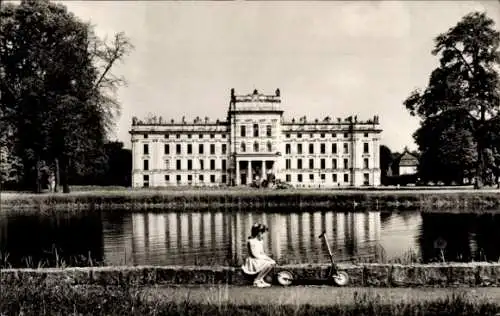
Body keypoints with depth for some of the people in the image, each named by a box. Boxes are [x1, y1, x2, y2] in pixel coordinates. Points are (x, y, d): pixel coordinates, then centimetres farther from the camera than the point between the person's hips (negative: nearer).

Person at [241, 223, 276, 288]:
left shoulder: (261, 242, 11)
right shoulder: (251, 241, -16)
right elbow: (254, 254, -20)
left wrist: (267, 257, -4)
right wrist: (265, 258, -18)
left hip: (260, 259, 9)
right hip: (252, 261, -9)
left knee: (273, 263, -8)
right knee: (267, 264, -27)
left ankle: (261, 279, -1)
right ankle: (256, 280, -14)